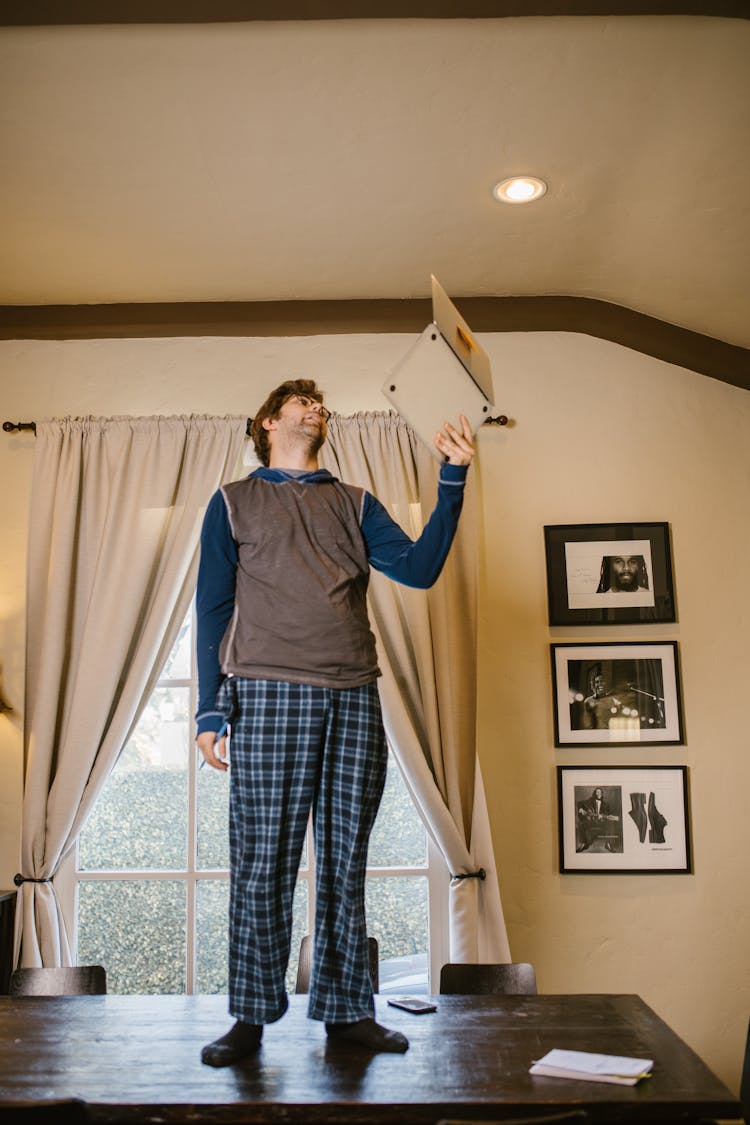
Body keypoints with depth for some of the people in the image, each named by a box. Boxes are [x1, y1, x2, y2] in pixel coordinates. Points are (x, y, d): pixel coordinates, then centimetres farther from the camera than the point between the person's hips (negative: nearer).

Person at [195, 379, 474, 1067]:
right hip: (268, 698, -2)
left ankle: (346, 1011, 18)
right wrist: (211, 710, -2)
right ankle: (252, 1017, 13)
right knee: (263, 864, -1)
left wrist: (453, 479, -3)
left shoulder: (356, 504, 21)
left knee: (346, 866, 6)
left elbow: (418, 568, 6)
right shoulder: (233, 503, 15)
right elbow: (213, 611, 8)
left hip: (355, 701, 3)